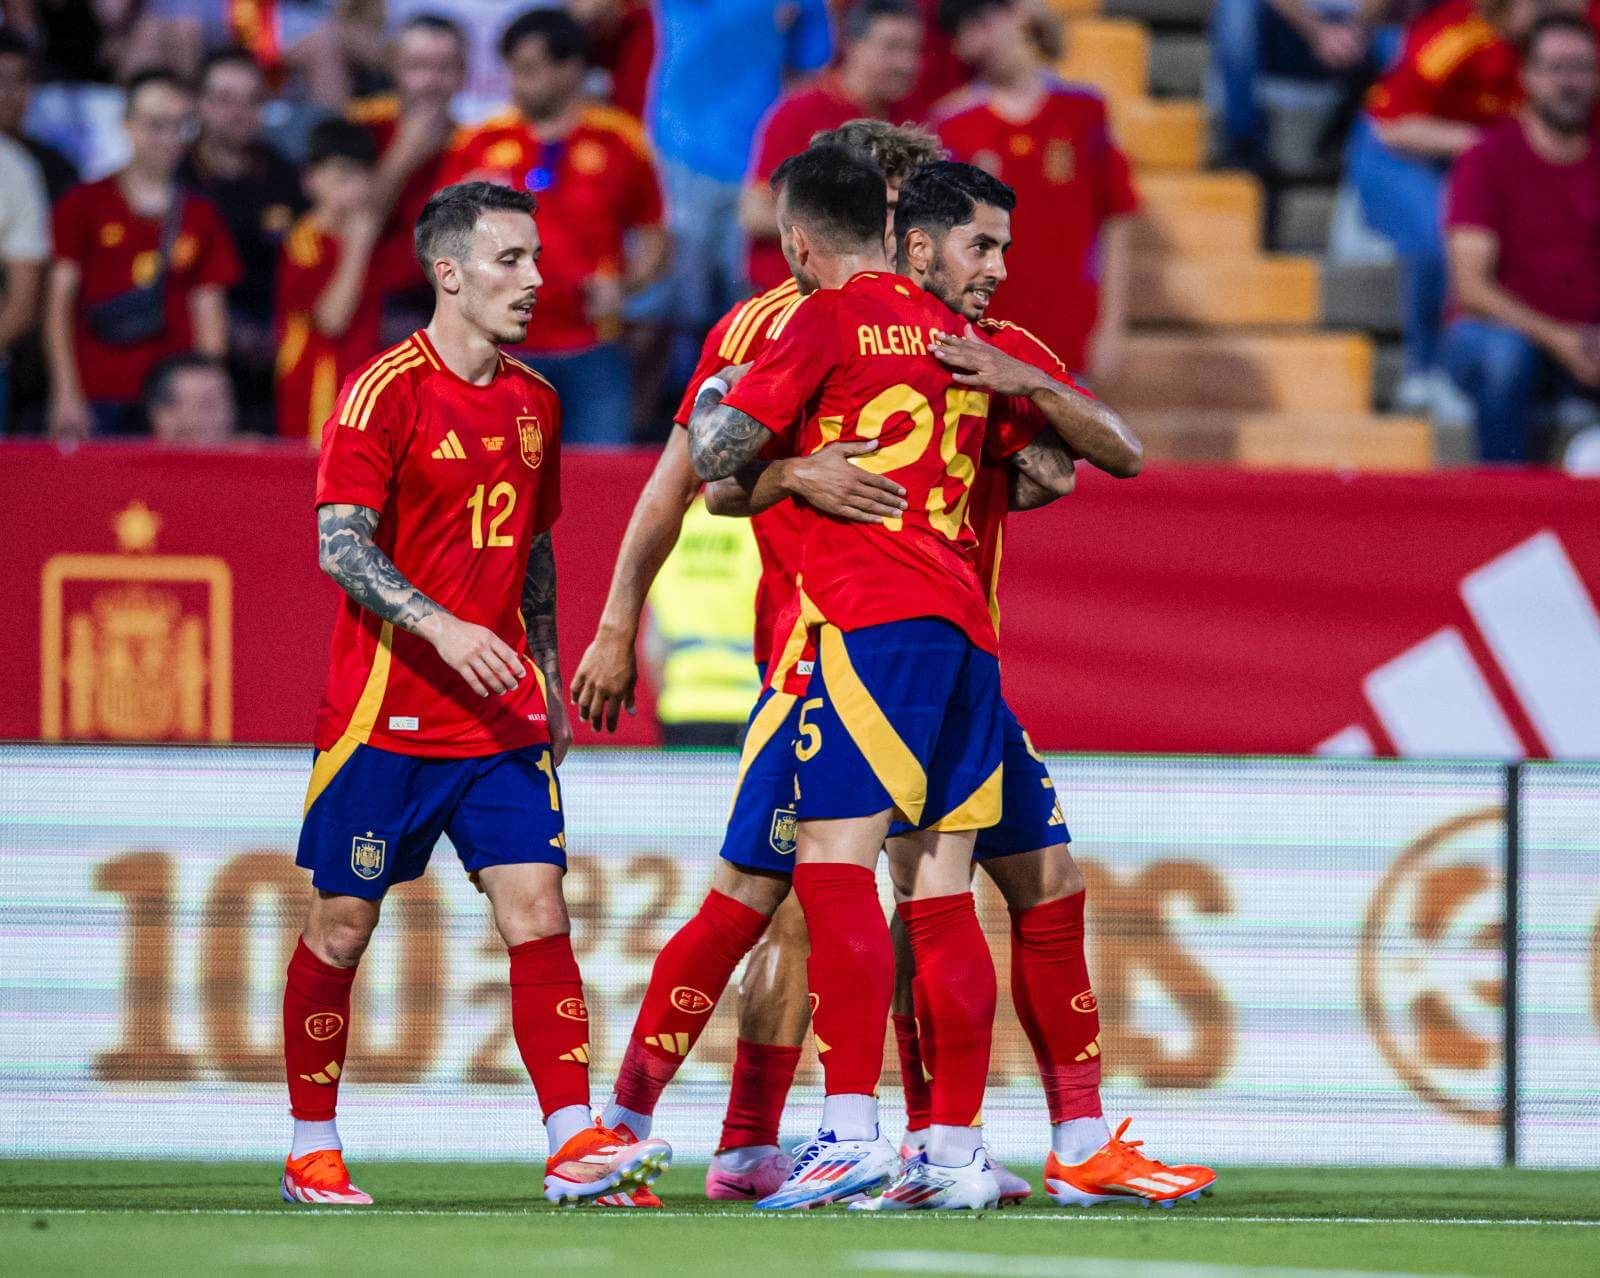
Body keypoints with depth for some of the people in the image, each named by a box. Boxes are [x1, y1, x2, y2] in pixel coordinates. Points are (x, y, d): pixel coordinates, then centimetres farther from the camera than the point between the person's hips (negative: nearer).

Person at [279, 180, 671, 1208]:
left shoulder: (535, 402, 11)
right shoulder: (385, 391, -10)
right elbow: (340, 546, -17)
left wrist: (549, 680, 18)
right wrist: (442, 628, -28)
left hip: (501, 715, 5)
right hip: (386, 711, -5)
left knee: (537, 910, -7)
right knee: (343, 924, 3)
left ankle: (575, 1142, -12)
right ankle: (313, 1151, 15)